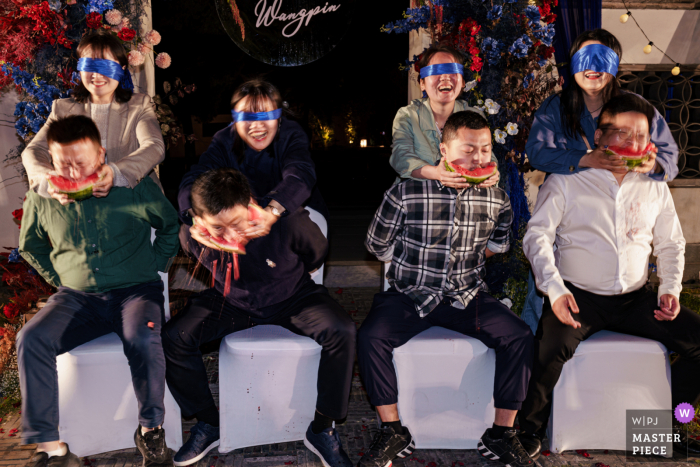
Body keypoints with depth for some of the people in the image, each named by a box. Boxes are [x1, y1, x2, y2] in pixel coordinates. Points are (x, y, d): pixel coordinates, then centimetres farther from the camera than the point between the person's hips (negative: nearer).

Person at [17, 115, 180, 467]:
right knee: (30, 339, -23)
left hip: (134, 290, -3)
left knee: (142, 339, -34)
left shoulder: (133, 185, -5)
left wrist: (152, 267, 2)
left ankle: (150, 430, -12)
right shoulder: (41, 196, 3)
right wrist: (59, 278, 9)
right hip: (76, 296, 3)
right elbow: (30, 245, 22)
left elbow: (172, 226, 9)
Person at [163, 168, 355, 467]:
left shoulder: (289, 222, -31)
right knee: (174, 336, -20)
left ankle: (321, 429, -8)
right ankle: (209, 423, 4)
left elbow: (317, 253, -6)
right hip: (232, 302, 2)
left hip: (291, 299, -2)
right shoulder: (193, 236, -23)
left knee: (341, 332, -29)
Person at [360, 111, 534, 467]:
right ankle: (393, 432, -8)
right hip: (409, 295, -2)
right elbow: (377, 244, 1)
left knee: (519, 337, -17)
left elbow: (499, 240, 22)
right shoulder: (406, 193, -12)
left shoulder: (496, 199, -1)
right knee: (370, 337, -26)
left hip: (466, 297, 3)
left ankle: (501, 435, -1)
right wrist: (417, 267, 5)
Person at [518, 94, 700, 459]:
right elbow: (537, 235, -7)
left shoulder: (654, 188, 12)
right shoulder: (566, 180, -1)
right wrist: (555, 289, -20)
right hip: (578, 296, -5)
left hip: (636, 299, 5)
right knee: (550, 350, -32)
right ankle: (530, 428, -6)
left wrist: (670, 288, 2)